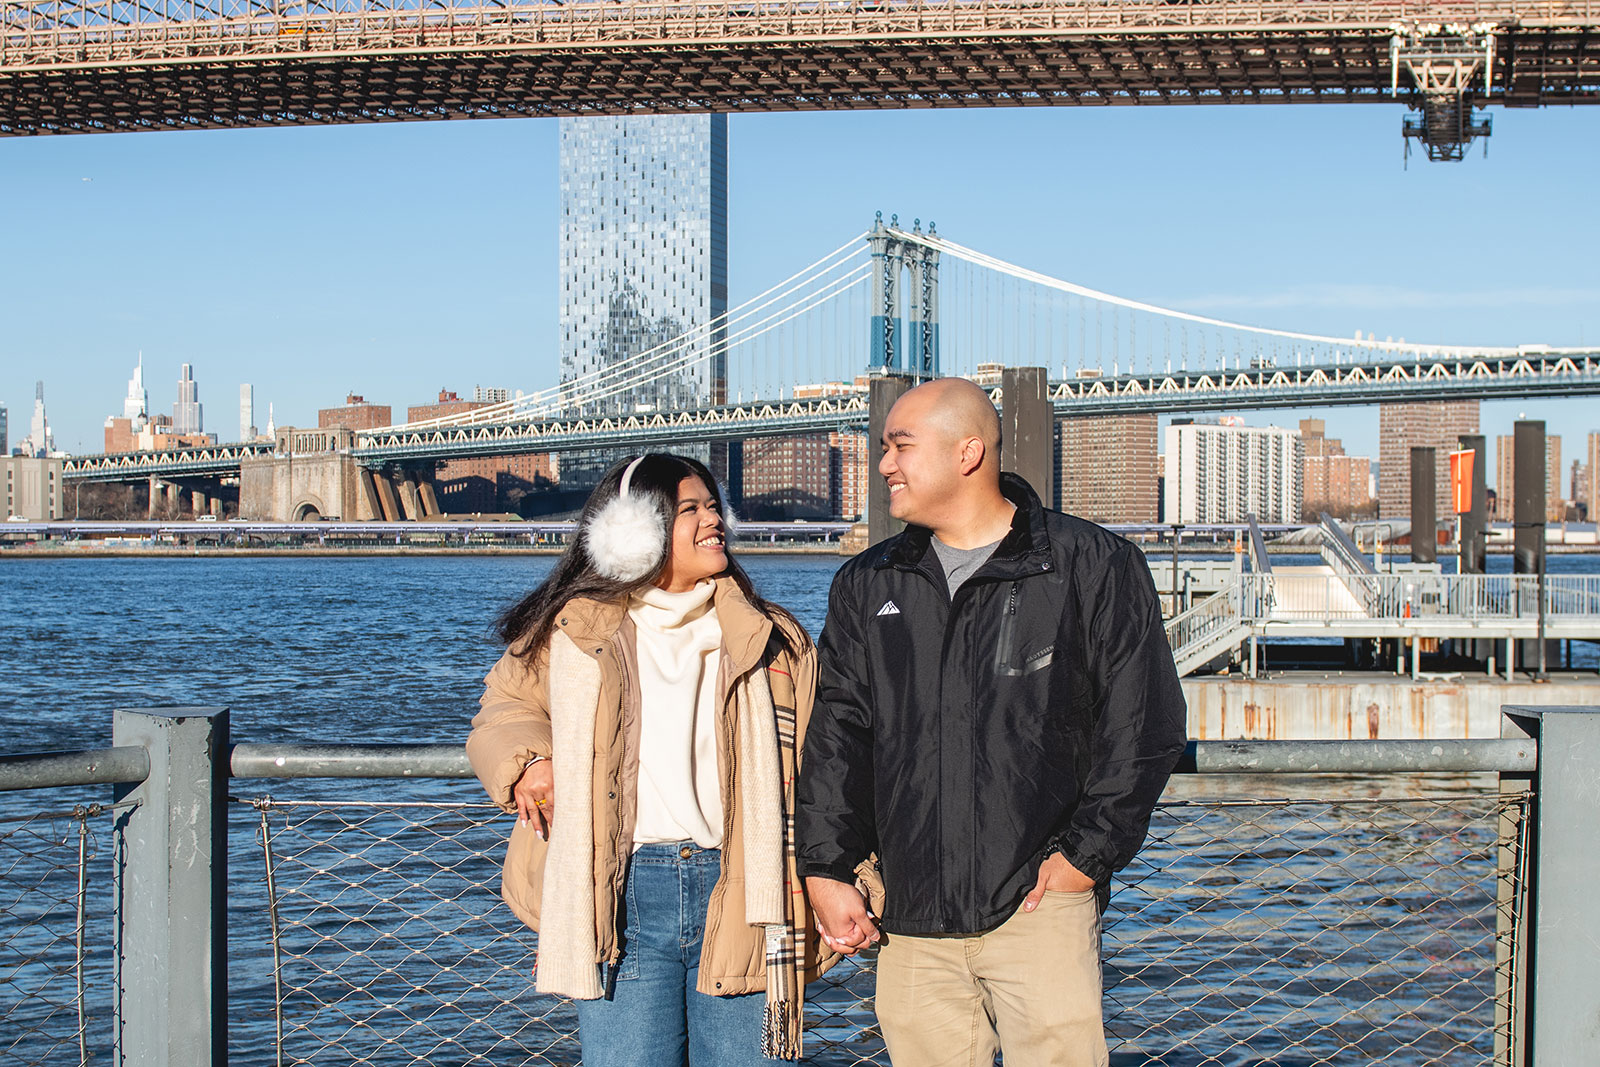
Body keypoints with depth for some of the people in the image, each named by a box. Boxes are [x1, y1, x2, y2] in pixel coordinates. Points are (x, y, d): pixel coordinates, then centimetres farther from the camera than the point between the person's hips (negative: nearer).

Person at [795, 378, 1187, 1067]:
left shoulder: (1095, 569, 1)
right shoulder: (867, 586, 13)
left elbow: (1143, 725, 0)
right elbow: (837, 733, 11)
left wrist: (1087, 854, -5)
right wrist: (826, 869, 1)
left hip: (1039, 905, -3)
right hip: (909, 919, 4)